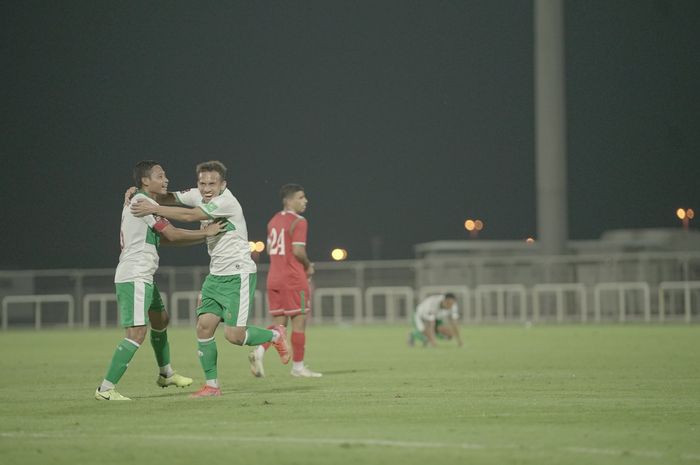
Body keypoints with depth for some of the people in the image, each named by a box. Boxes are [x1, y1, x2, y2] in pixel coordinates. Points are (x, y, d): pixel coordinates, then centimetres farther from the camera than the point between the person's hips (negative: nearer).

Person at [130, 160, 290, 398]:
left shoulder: (227, 202, -20)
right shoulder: (198, 196, 4)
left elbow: (189, 216, -27)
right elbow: (170, 198, 12)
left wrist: (153, 209, -26)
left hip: (238, 274, -8)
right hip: (216, 275, 8)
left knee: (234, 335, -12)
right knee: (204, 326, -3)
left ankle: (275, 335, 16)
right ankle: (211, 385, 6)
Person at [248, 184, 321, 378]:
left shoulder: (273, 221, 14)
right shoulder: (298, 222, -11)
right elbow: (298, 251, -20)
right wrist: (308, 266, -1)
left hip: (274, 278, 7)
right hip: (294, 280, -7)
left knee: (279, 323, 11)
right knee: (299, 321, 2)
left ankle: (259, 352, -12)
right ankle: (298, 366, 6)